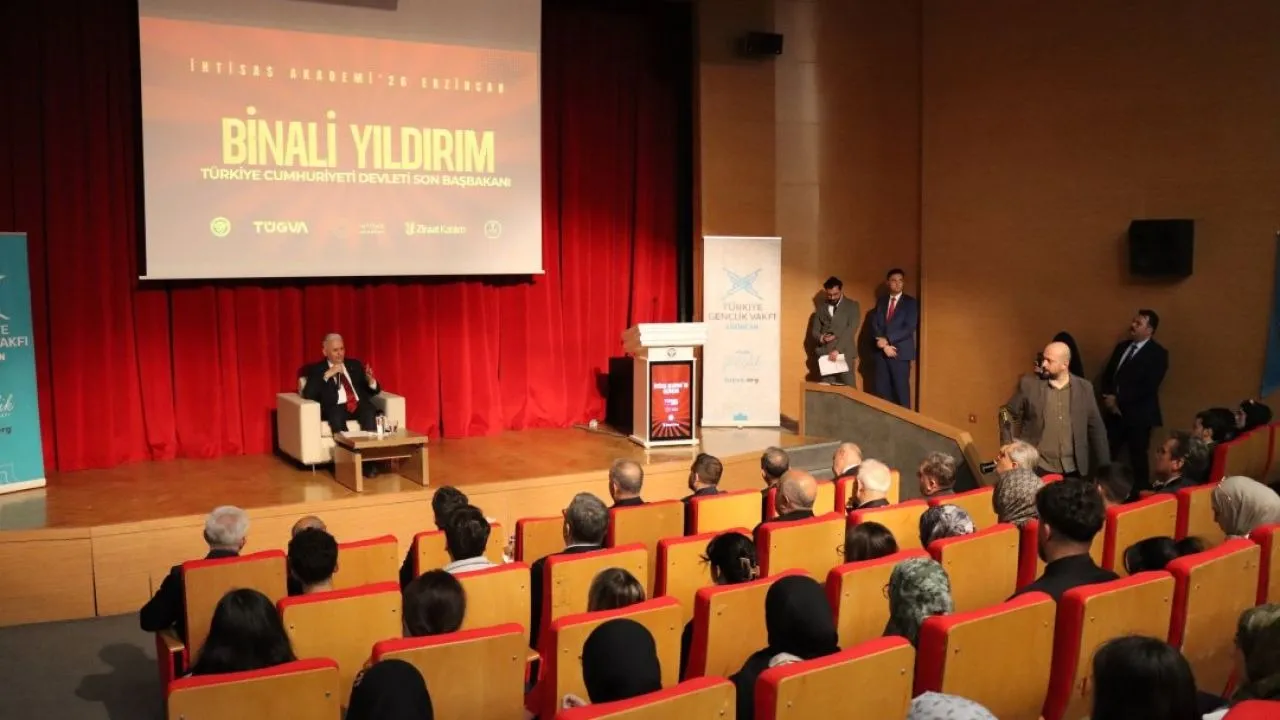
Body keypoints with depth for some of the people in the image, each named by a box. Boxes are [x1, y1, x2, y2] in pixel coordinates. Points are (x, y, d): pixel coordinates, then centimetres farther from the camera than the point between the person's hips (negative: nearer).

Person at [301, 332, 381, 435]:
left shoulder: (355, 365, 21)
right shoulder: (317, 369, 12)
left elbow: (374, 391, 18)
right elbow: (307, 394, -3)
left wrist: (370, 380, -5)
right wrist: (327, 375, -10)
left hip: (360, 405, 2)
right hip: (335, 408, -2)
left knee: (369, 411, -31)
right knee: (336, 415, -36)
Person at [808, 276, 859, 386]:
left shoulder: (852, 306, 5)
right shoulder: (821, 307, 15)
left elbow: (851, 330, -6)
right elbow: (814, 331, 13)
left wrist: (838, 350, -17)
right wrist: (822, 338, -10)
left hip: (845, 354, -3)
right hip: (825, 355, 3)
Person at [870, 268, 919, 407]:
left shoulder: (910, 302, 2)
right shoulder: (881, 302, 14)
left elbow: (909, 328, -9)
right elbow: (874, 325, 6)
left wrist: (888, 339, -15)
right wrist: (884, 345, -10)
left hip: (901, 352, -4)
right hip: (881, 351, 4)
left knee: (901, 390, -5)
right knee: (881, 390, 3)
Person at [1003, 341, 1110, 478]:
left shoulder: (1084, 387, 3)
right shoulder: (1028, 383, -2)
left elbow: (1096, 428, 8)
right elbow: (1009, 414, 4)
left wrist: (1104, 468, 6)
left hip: (1073, 470, 2)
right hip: (1038, 467, -1)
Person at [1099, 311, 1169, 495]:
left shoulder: (1158, 353, -6)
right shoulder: (1122, 347, 14)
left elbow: (1148, 387, -15)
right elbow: (1107, 375, 15)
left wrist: (1119, 399, -14)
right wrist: (1108, 396, -5)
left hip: (1138, 415, -5)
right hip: (1115, 412, 5)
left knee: (1138, 459, 2)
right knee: (1107, 456, 2)